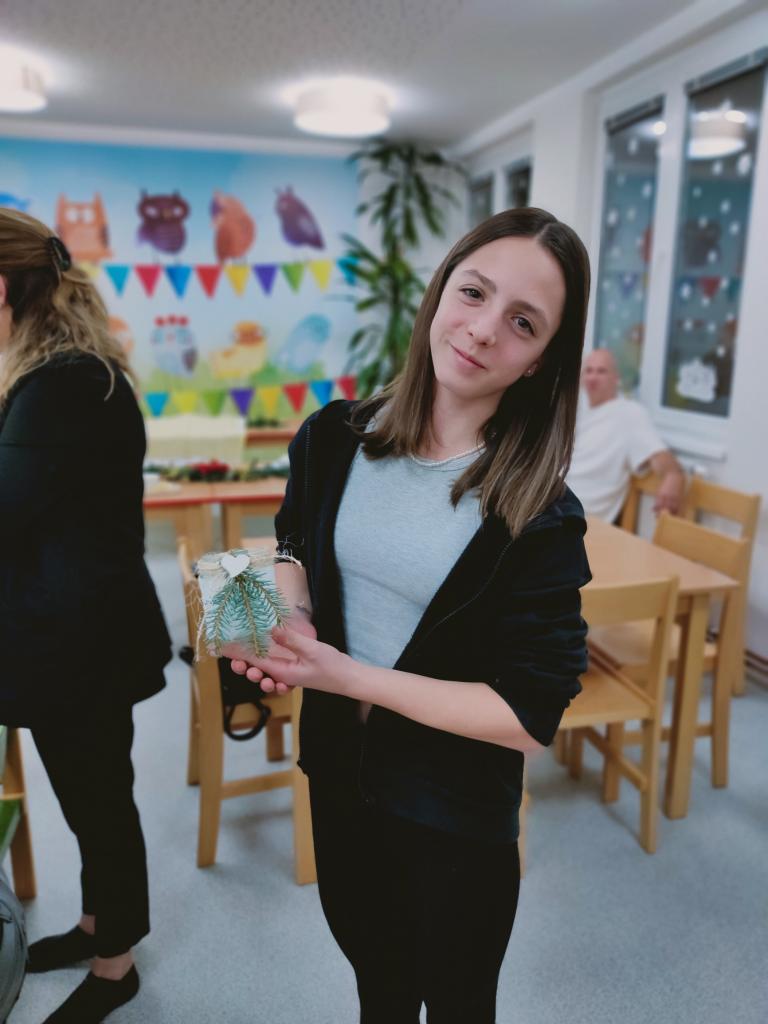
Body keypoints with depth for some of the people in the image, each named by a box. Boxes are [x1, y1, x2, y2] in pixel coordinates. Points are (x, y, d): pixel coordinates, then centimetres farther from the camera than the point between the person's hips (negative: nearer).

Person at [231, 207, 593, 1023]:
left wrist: (350, 675, -26)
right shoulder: (333, 440, -10)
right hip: (338, 772, 4)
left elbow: (531, 716, -22)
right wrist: (293, 619, -13)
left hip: (457, 818, -3)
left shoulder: (540, 516, -23)